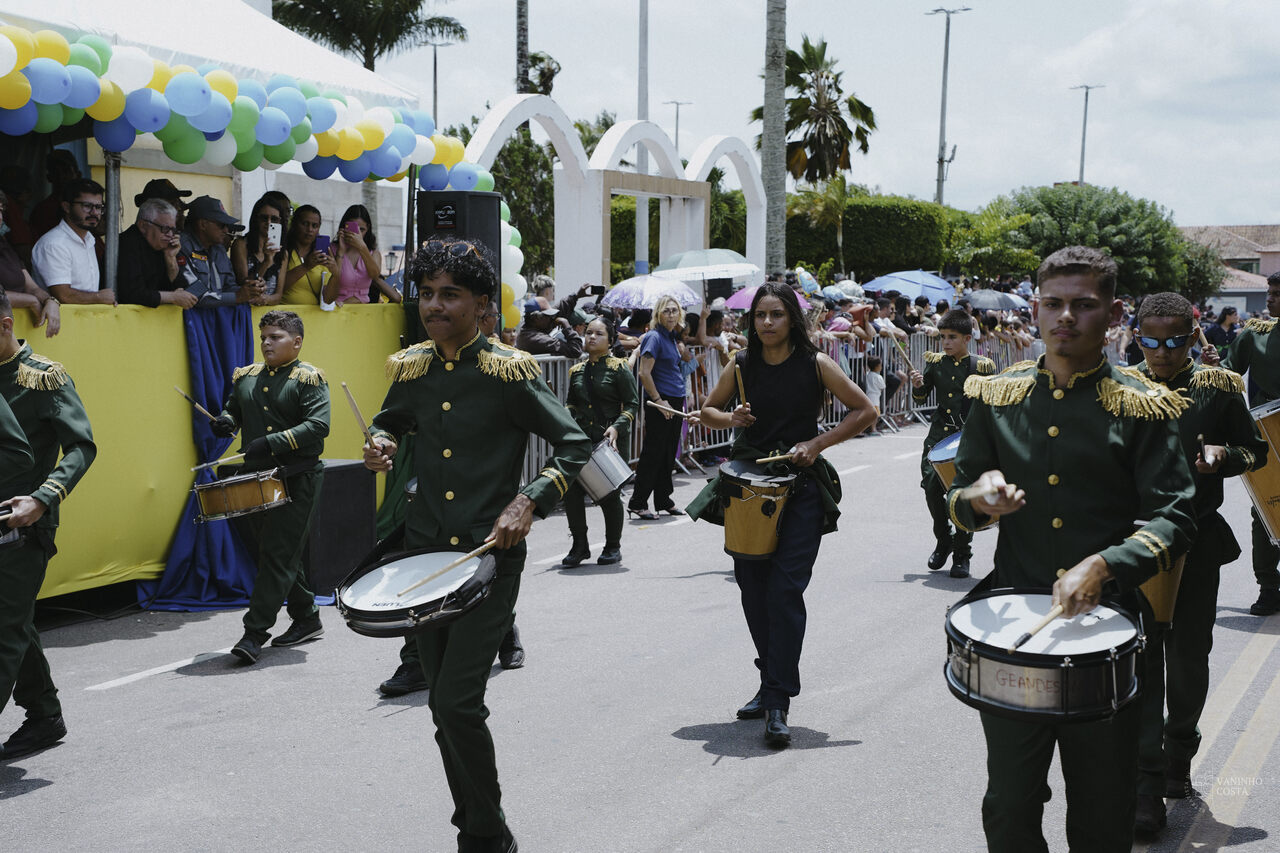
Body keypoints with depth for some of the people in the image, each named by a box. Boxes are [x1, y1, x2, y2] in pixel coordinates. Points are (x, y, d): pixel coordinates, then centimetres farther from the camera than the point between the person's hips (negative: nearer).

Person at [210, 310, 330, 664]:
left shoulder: (309, 379, -7)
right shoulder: (246, 378, 12)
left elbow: (319, 425, -18)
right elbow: (233, 409, 25)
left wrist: (272, 443, -25)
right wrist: (226, 420, 1)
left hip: (297, 479, -7)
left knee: (277, 555, -9)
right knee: (266, 553, 13)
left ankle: (255, 632, -8)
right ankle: (307, 619, 26)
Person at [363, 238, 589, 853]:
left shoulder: (508, 371, -9)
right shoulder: (411, 369, 7)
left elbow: (575, 445, -7)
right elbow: (390, 422, 27)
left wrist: (528, 502, -20)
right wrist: (379, 444, 4)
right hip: (425, 553, 6)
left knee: (457, 702, -14)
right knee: (444, 706, 12)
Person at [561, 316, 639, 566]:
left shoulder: (619, 368, -2)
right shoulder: (577, 371, 12)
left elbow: (632, 405, -4)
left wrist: (617, 426, -18)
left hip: (612, 440, -4)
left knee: (609, 494, 1)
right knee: (571, 490, -6)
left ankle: (613, 548, 19)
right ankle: (579, 546, 9)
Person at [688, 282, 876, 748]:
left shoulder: (816, 364, -3)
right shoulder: (743, 365, 5)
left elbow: (865, 411, 0)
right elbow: (707, 410, 17)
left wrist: (817, 443, -10)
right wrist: (730, 418, -6)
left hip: (800, 486, -4)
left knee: (785, 589, -13)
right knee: (752, 587, 8)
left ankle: (779, 703, -10)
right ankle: (771, 682, 27)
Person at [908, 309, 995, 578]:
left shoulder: (982, 366, -2)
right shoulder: (935, 362, 7)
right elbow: (921, 399, 13)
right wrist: (917, 386, -8)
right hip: (938, 436, 3)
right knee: (931, 486, -6)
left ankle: (961, 554, 9)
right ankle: (943, 541, 20)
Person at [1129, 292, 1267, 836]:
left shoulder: (1218, 389, 0)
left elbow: (1256, 451, 9)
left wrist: (1223, 456, -12)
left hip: (1198, 543, 1)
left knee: (1189, 659, 12)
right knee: (1142, 660, -3)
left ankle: (1179, 751, 36)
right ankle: (1147, 781, 1)